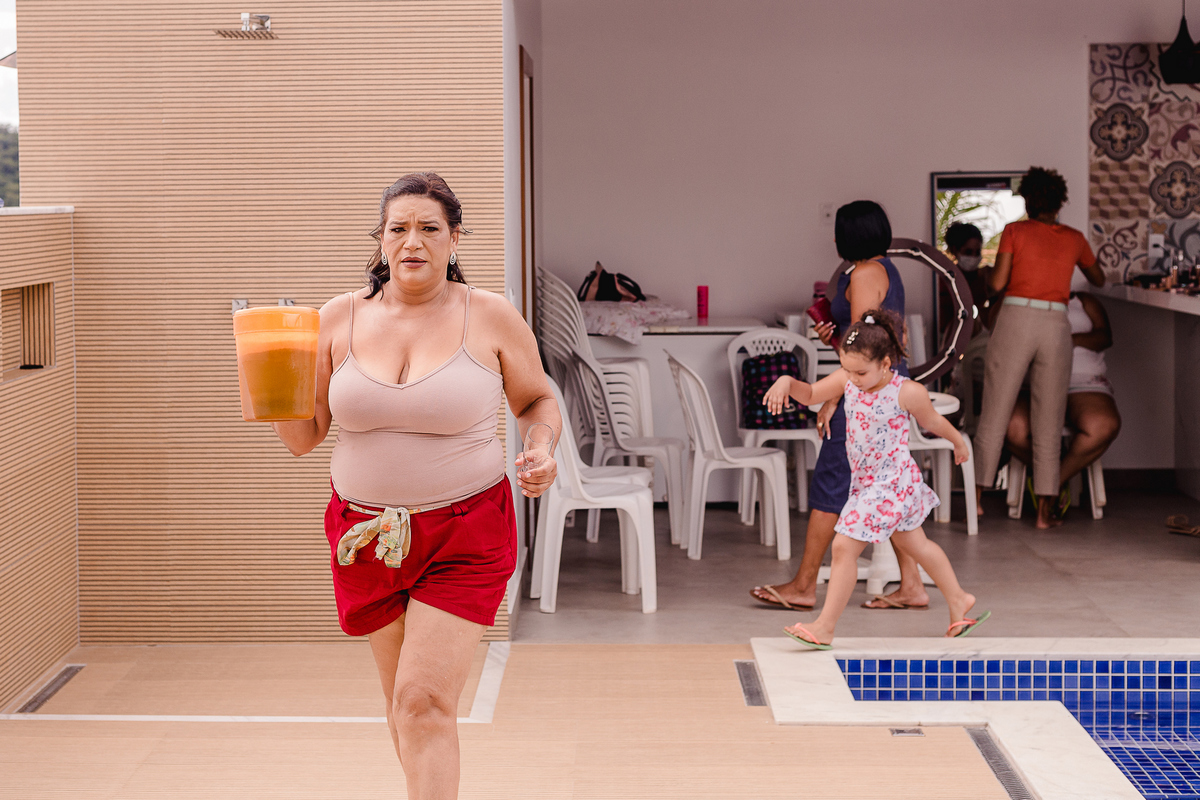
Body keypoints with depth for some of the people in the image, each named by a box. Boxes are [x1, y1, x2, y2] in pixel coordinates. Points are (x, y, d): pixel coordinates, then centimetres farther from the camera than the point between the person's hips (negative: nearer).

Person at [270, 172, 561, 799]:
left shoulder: (490, 317, -4)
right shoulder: (340, 319, 1)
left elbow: (537, 401, 10)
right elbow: (304, 437, 4)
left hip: (466, 537, -3)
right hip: (365, 533, 3)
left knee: (425, 702, -12)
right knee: (401, 699, 16)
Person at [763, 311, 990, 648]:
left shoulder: (907, 392, -19)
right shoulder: (848, 381, -5)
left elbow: (932, 421, -1)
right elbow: (811, 395, 4)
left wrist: (958, 442, 17)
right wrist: (786, 382, -17)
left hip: (891, 483, -8)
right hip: (865, 480, 8)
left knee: (844, 547, -10)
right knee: (915, 543, 23)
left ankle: (825, 627, -2)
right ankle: (958, 600, 42)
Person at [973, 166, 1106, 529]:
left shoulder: (1015, 230, 3)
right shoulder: (1074, 239, 12)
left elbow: (997, 283, -3)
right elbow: (1098, 279, 29)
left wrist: (986, 278, 19)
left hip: (1016, 319, -2)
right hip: (1056, 325, 2)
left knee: (994, 416, 4)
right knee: (1048, 423, 5)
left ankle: (975, 498, 2)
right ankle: (1045, 510, 3)